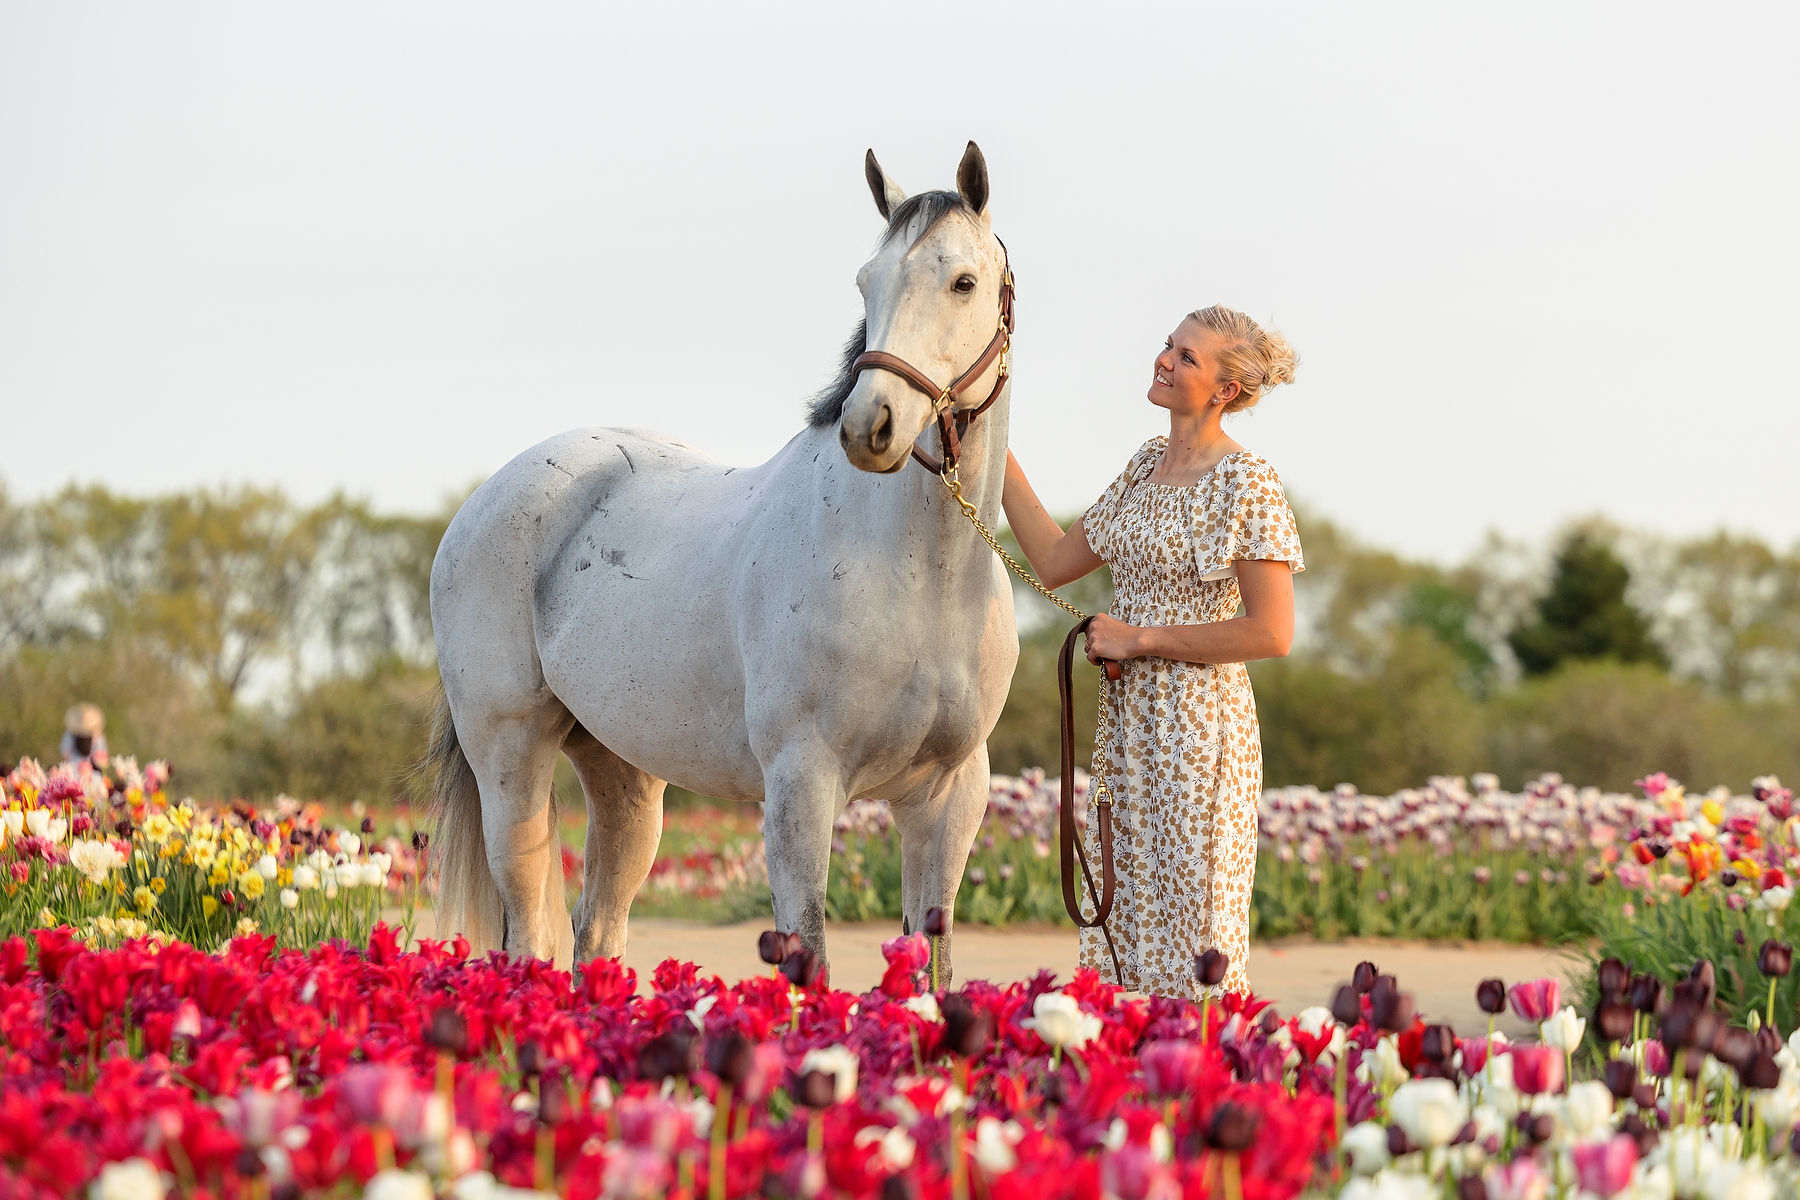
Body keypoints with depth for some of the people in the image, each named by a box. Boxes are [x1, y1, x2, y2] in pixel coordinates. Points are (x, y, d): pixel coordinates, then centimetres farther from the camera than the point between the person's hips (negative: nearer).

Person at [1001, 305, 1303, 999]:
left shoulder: (1246, 484, -13)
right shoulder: (1148, 466, 11)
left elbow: (1270, 634, -17)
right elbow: (1054, 562, 15)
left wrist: (1141, 639, -14)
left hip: (1200, 725, -8)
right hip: (1128, 722, 8)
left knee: (1193, 946, -2)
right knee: (1125, 929, 10)